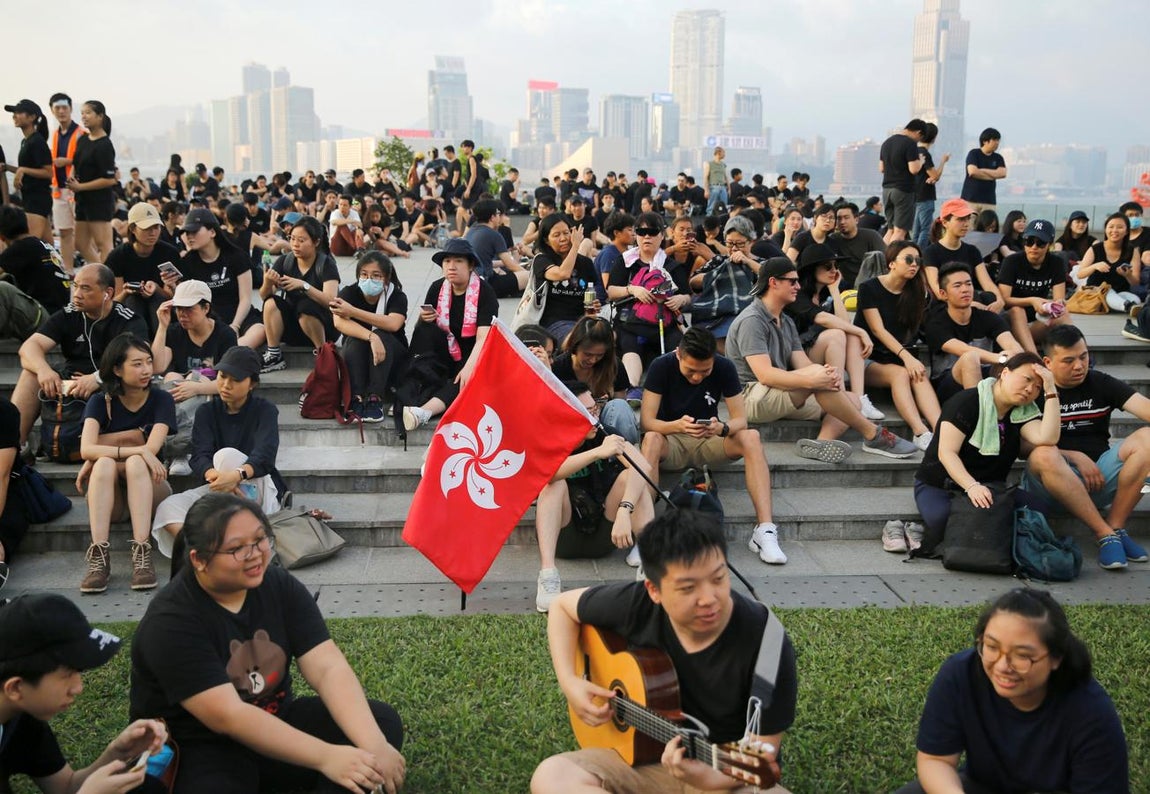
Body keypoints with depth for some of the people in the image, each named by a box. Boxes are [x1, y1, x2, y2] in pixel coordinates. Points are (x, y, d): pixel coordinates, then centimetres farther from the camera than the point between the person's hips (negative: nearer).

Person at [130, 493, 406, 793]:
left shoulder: (280, 586, -6)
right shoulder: (170, 621, -21)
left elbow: (329, 668, -14)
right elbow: (227, 716, -29)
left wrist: (373, 745, -31)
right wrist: (325, 758, -37)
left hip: (275, 726, 5)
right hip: (198, 750, -5)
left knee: (382, 721, -11)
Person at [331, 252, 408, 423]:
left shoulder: (397, 296, -10)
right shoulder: (349, 293, -9)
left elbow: (394, 324, -31)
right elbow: (339, 322, -29)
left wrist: (352, 311, -32)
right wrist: (370, 336, -45)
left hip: (392, 357, -1)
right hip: (357, 359, 1)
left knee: (381, 337, -31)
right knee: (355, 339, -30)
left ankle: (374, 399, -38)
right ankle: (357, 399, -37)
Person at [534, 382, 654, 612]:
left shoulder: (605, 435, -7)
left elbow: (644, 467, -25)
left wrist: (624, 511, -41)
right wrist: (599, 452, -47)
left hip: (604, 534, 1)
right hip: (563, 538, -1)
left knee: (630, 476, -19)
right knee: (554, 484, -28)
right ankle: (547, 574, -40)